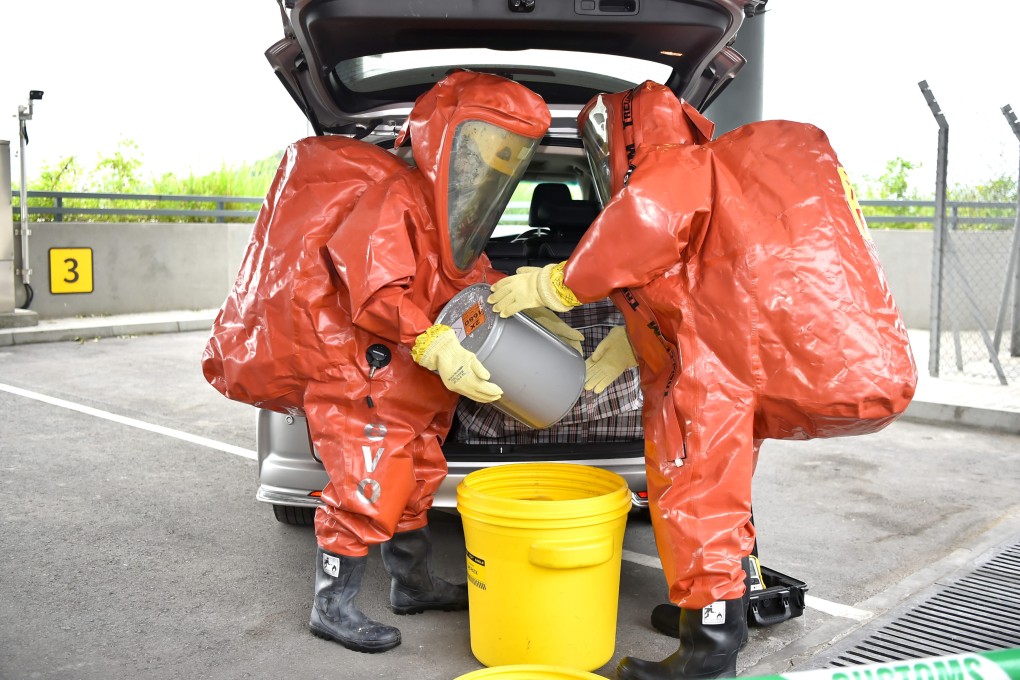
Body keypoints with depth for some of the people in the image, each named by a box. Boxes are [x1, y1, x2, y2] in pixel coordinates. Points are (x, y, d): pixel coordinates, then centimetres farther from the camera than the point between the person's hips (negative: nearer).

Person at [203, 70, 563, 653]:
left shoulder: (449, 215, 13)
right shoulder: (396, 199, -21)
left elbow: (471, 276, 18)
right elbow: (377, 291, -31)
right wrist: (435, 347, -41)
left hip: (406, 384, 10)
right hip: (353, 371, -10)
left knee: (414, 479, 18)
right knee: (367, 489, -6)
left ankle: (415, 585, 34)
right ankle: (333, 607, 9)